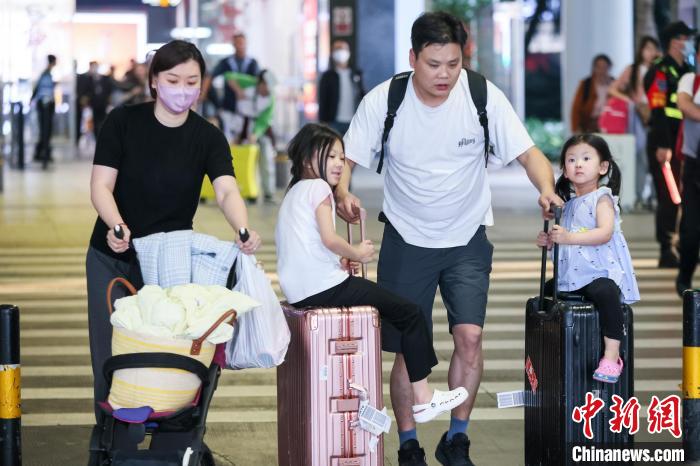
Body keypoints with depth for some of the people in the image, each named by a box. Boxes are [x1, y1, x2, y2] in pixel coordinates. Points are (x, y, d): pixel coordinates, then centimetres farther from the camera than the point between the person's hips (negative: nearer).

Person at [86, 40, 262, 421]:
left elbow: (227, 191, -20)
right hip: (112, 258, 0)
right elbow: (101, 186, -11)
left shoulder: (207, 138, -4)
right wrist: (116, 225, -32)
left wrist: (244, 231, -42)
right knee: (111, 356, 2)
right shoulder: (123, 122, -6)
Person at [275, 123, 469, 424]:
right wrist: (357, 254, -2)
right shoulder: (318, 187, -6)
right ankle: (422, 398, 0)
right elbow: (329, 239, -19)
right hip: (324, 288, -10)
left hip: (298, 293, 10)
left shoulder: (293, 192, 22)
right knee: (410, 314, -1)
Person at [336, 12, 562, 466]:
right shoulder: (383, 100, -14)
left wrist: (547, 190, -33)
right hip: (407, 239, 0)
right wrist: (343, 193, -30)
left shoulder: (484, 96, -14)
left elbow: (529, 153, -13)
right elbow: (346, 158, -8)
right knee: (408, 347, 2)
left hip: (467, 240, 0)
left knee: (470, 335, -13)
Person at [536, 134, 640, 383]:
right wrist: (549, 241, 5)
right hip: (572, 276, 9)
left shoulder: (602, 198, -8)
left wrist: (569, 237, -35)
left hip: (603, 272, -9)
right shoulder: (568, 203, 16)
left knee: (605, 292, -36)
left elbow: (605, 233, -25)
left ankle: (612, 356, -35)